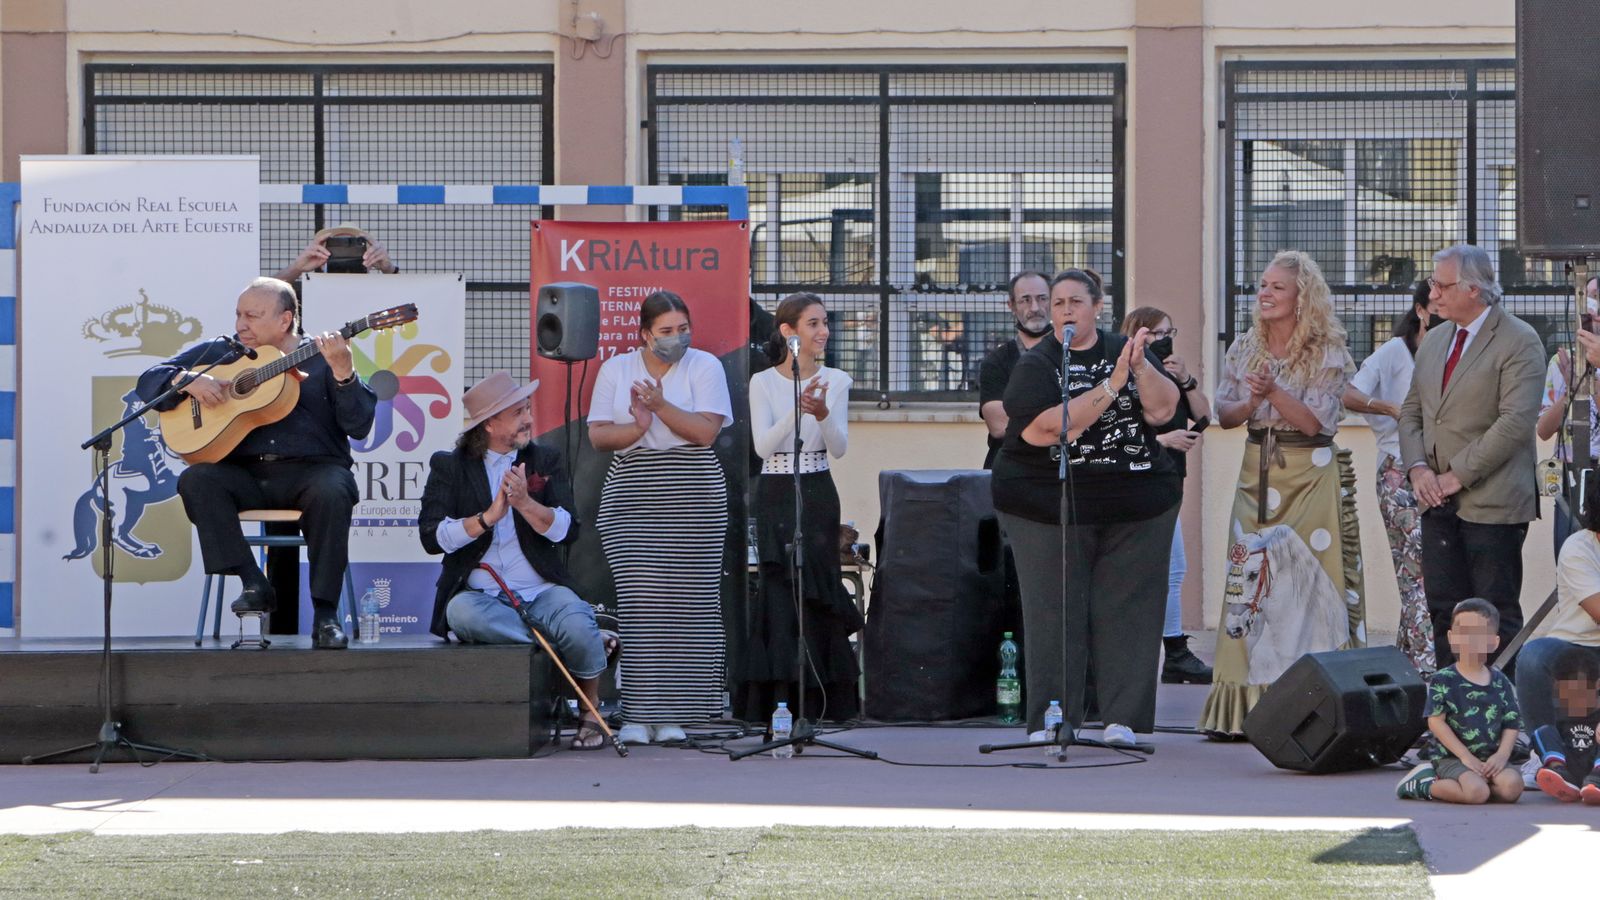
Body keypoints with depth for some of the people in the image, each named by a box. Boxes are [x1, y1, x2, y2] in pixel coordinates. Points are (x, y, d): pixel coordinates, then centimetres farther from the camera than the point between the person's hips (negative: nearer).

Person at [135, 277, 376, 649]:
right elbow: (149, 382, 14)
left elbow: (359, 426, -4)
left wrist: (342, 372, -19)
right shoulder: (219, 353, 15)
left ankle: (325, 614, -28)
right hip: (244, 475, 2)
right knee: (196, 480, -27)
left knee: (333, 491, -35)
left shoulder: (320, 359, 7)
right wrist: (189, 381, -7)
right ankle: (254, 584, -24)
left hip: (310, 470, -2)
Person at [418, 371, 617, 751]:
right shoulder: (448, 466, 7)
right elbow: (431, 535, -7)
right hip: (480, 596, 0)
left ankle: (591, 714, -1)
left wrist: (525, 502, -17)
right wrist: (488, 516, -16)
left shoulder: (545, 460, 12)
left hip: (541, 591, 1)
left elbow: (566, 530, -1)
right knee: (462, 614, -36)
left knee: (579, 627, -31)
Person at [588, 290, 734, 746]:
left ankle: (672, 713, 1)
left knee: (685, 601, -5)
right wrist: (636, 427, -11)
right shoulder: (615, 370, 11)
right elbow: (597, 435, 6)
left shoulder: (705, 366, 5)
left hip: (693, 494, -1)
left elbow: (706, 430, -6)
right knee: (639, 600, -10)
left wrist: (660, 406, -14)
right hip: (630, 494, 1)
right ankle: (637, 714, -12)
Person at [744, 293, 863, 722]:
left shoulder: (835, 381, 3)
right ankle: (785, 702, -3)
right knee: (782, 589, -6)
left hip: (818, 494, 1)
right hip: (776, 494, -1)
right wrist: (798, 409, -26)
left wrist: (823, 413, -25)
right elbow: (763, 445, -12)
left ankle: (821, 703, 4)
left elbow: (839, 447, -5)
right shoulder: (764, 383, -1)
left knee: (816, 589, -2)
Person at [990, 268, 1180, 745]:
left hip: (1136, 506, 2)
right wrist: (1112, 386, -18)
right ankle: (1051, 721, 2)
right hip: (1051, 504, -2)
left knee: (1126, 608, 1)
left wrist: (1140, 367, -16)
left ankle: (1122, 719, 5)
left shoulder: (1126, 351, 9)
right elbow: (1050, 428, -17)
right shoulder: (1035, 365, -1)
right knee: (1055, 611, -3)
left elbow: (1162, 411, 0)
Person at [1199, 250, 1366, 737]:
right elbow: (1225, 415, 7)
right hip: (1257, 473, 4)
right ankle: (1244, 707, -2)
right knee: (1250, 583, -2)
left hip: (1311, 476, -4)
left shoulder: (1327, 353, -4)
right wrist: (1251, 401, -13)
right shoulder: (1244, 350, 10)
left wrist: (1273, 391, -24)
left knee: (1309, 583, -7)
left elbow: (1314, 420, -12)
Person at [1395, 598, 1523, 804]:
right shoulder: (1443, 681, -4)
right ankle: (1422, 785, -6)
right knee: (1477, 791, -32)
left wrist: (1502, 754, -11)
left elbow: (1511, 724, 7)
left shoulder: (1500, 682, 8)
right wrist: (1465, 756, -14)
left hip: (1490, 758, 5)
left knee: (1512, 787, -24)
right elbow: (1436, 722, -9)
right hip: (1451, 757, -5)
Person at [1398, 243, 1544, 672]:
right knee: (1445, 609, 6)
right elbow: (1411, 410, 19)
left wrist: (1458, 475, -16)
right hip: (1439, 502, 7)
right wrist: (1418, 468, 0)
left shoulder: (1518, 341, -8)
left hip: (1491, 503, -7)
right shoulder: (1434, 341, 16)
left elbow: (1515, 422, -16)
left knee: (1496, 615, -3)